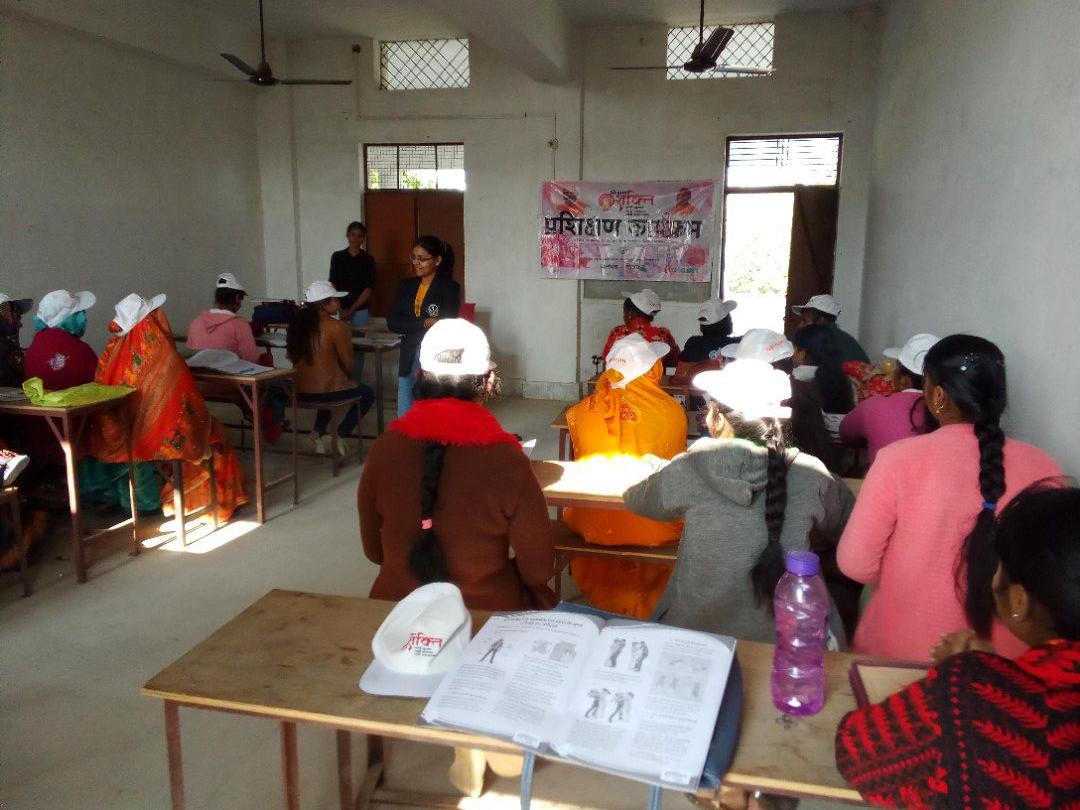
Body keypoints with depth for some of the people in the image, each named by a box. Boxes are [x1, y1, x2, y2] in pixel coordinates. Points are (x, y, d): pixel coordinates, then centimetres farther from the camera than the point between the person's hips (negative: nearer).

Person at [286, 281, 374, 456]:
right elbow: (348, 365, -10)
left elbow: (294, 356, 14)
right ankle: (337, 436, 9)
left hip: (299, 391, 7)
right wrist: (347, 374, 14)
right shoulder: (336, 327, -17)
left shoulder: (298, 323, 3)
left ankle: (319, 433, 25)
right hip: (327, 391, -6)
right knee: (367, 394, 22)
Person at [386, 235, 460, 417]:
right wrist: (424, 323, -12)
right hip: (409, 359, 5)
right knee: (404, 417, 5)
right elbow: (392, 321, 2)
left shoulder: (449, 287, -3)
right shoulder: (406, 286, 12)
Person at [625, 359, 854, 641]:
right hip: (777, 640, 0)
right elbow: (848, 529, 9)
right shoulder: (810, 475, -10)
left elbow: (634, 499, 7)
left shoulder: (688, 470, -13)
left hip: (693, 637, 0)